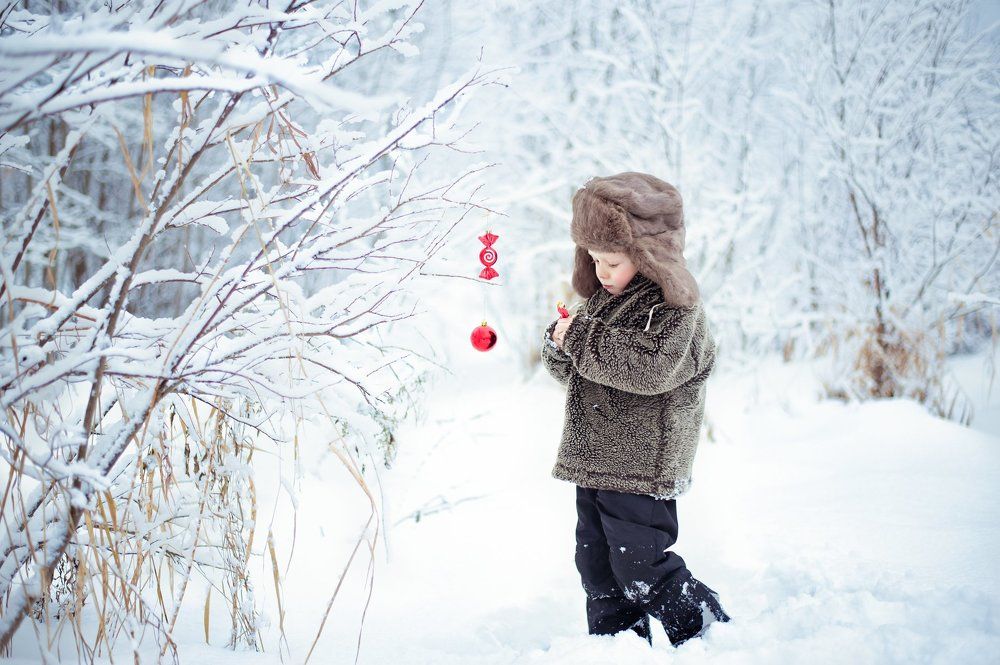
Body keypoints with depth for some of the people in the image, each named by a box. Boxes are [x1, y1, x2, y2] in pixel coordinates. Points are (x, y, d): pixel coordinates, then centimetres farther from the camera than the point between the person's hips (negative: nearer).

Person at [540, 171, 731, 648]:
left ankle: (708, 632, 12)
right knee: (597, 565, 12)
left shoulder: (673, 305, -11)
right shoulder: (602, 299, 14)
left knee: (640, 566, -7)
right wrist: (559, 345, -5)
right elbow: (574, 373, 19)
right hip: (594, 459, 8)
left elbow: (652, 367, -28)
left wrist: (582, 337, -23)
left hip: (642, 463, -8)